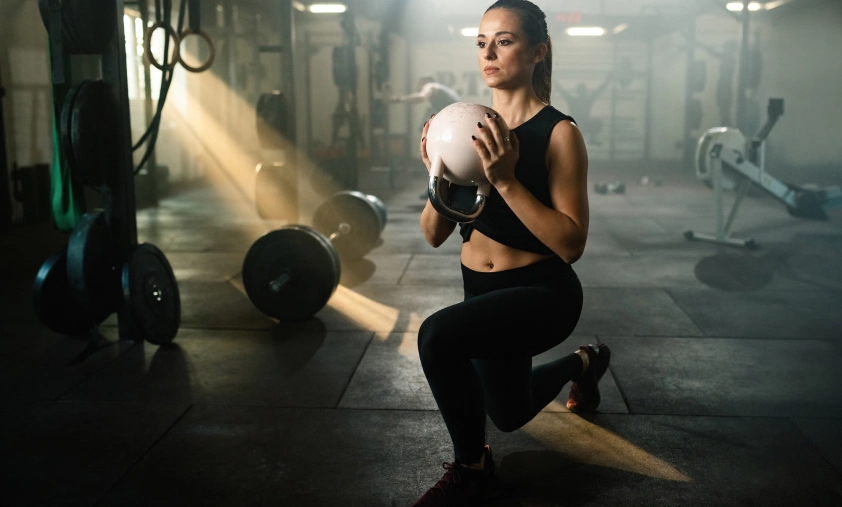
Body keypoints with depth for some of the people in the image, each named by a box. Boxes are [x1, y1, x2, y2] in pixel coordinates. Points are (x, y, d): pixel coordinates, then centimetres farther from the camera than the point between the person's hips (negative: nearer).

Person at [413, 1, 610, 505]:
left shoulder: (559, 133, -16)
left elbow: (571, 244, -23)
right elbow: (434, 234, -2)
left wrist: (506, 180, -30)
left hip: (542, 292, -7)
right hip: (483, 291, 7)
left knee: (438, 335, -33)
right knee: (510, 414, 27)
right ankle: (581, 363, 57)